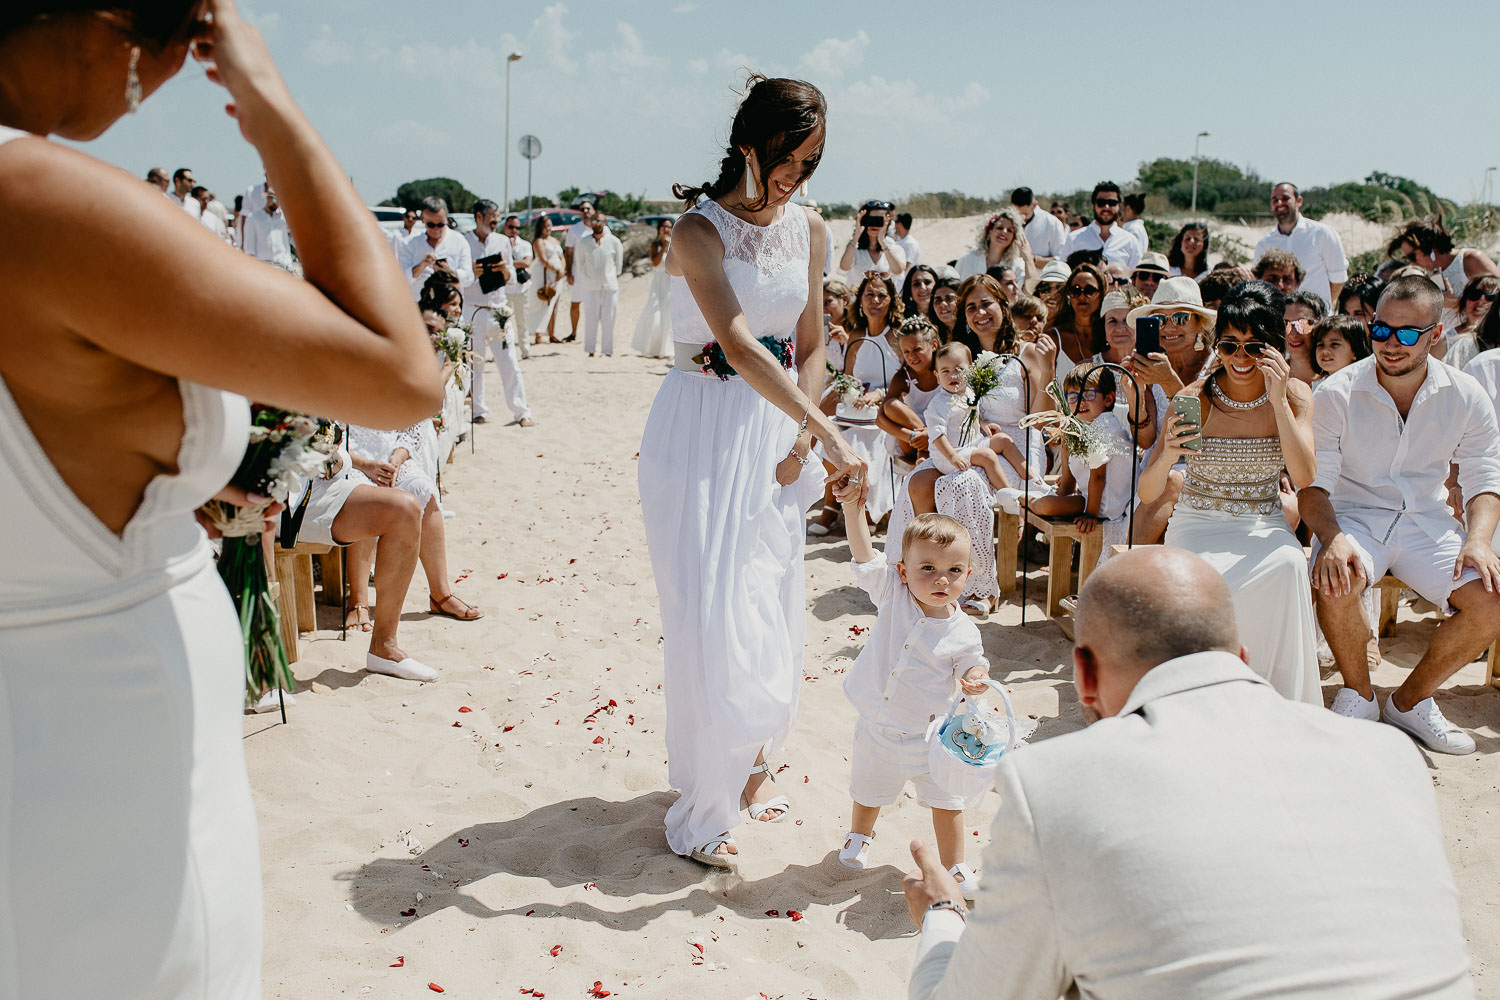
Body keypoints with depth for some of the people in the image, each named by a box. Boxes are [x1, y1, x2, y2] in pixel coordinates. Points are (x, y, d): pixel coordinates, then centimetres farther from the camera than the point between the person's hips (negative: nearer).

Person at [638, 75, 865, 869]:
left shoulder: (807, 228, 5)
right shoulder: (698, 230, -14)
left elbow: (809, 347, 10)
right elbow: (739, 346, -26)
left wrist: (800, 439, -5)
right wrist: (832, 436, -33)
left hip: (781, 429, 5)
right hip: (703, 430, -5)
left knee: (770, 604, 11)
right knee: (709, 610, -5)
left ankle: (751, 761, 33)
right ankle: (702, 809, 10)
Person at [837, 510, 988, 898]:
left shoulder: (963, 632, -16)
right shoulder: (893, 594, -15)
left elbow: (972, 666, -1)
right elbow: (864, 553, -20)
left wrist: (975, 681, -24)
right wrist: (853, 506, -31)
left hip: (930, 734, -1)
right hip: (878, 727, 1)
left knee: (947, 800, 10)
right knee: (869, 790, 24)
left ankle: (953, 867, 32)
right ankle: (860, 835, 54)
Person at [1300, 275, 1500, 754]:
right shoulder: (1338, 393, -8)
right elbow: (1314, 482, -11)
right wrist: (1332, 537, -31)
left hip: (1428, 519, 3)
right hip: (1354, 516, -3)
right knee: (1336, 582, -35)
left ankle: (1411, 699, 4)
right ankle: (1358, 694, -6)